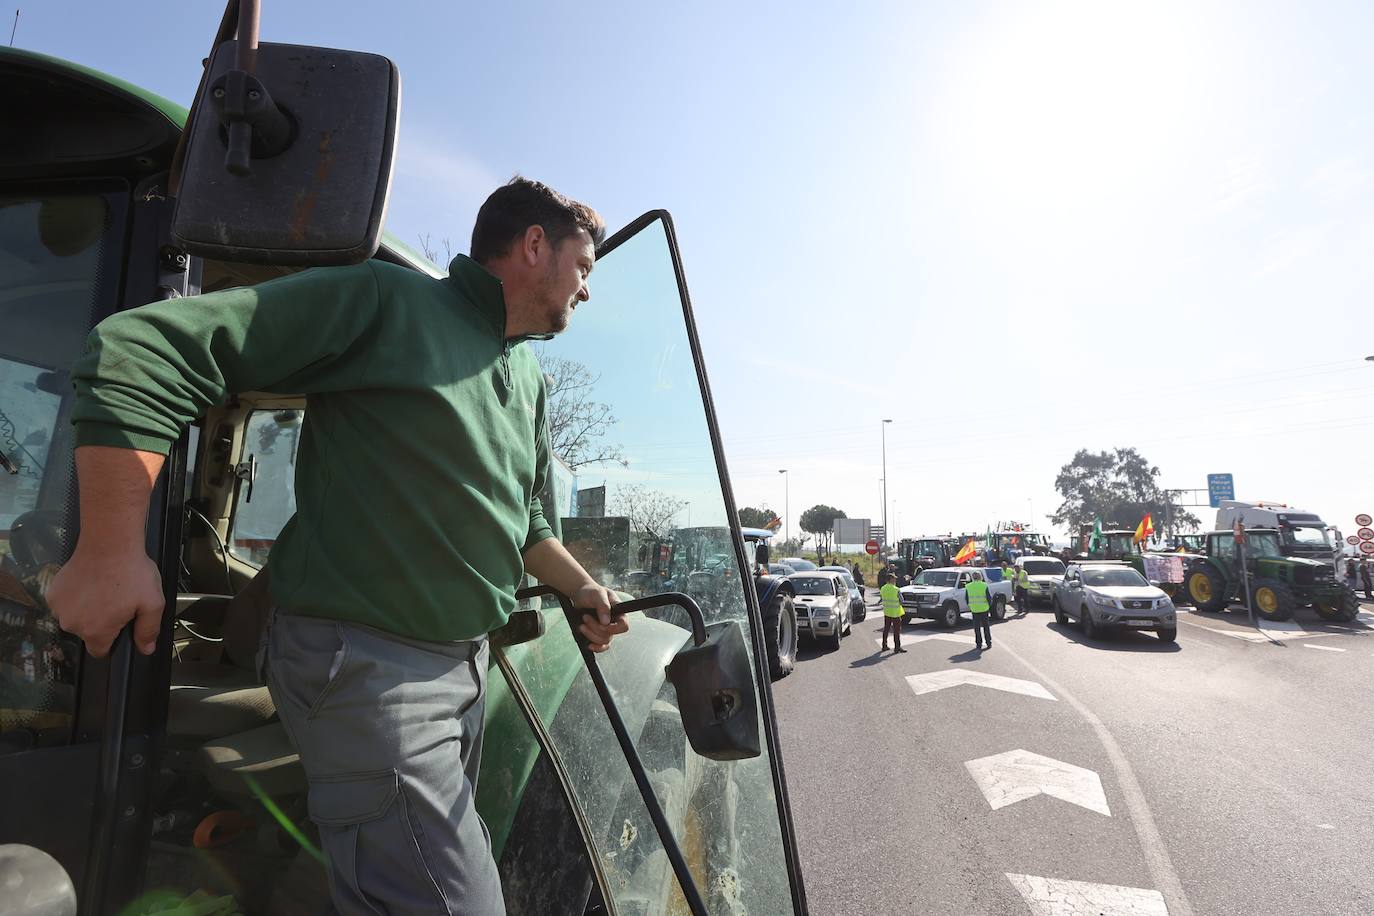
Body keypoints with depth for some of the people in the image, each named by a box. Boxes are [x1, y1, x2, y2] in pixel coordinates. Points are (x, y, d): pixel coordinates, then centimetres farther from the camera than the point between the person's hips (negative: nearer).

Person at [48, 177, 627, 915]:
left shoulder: (531, 382, 13)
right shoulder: (386, 300, -13)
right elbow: (140, 348, -17)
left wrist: (581, 587, 13)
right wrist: (113, 549, -20)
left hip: (467, 662, 9)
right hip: (367, 660, -8)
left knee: (451, 850, 22)